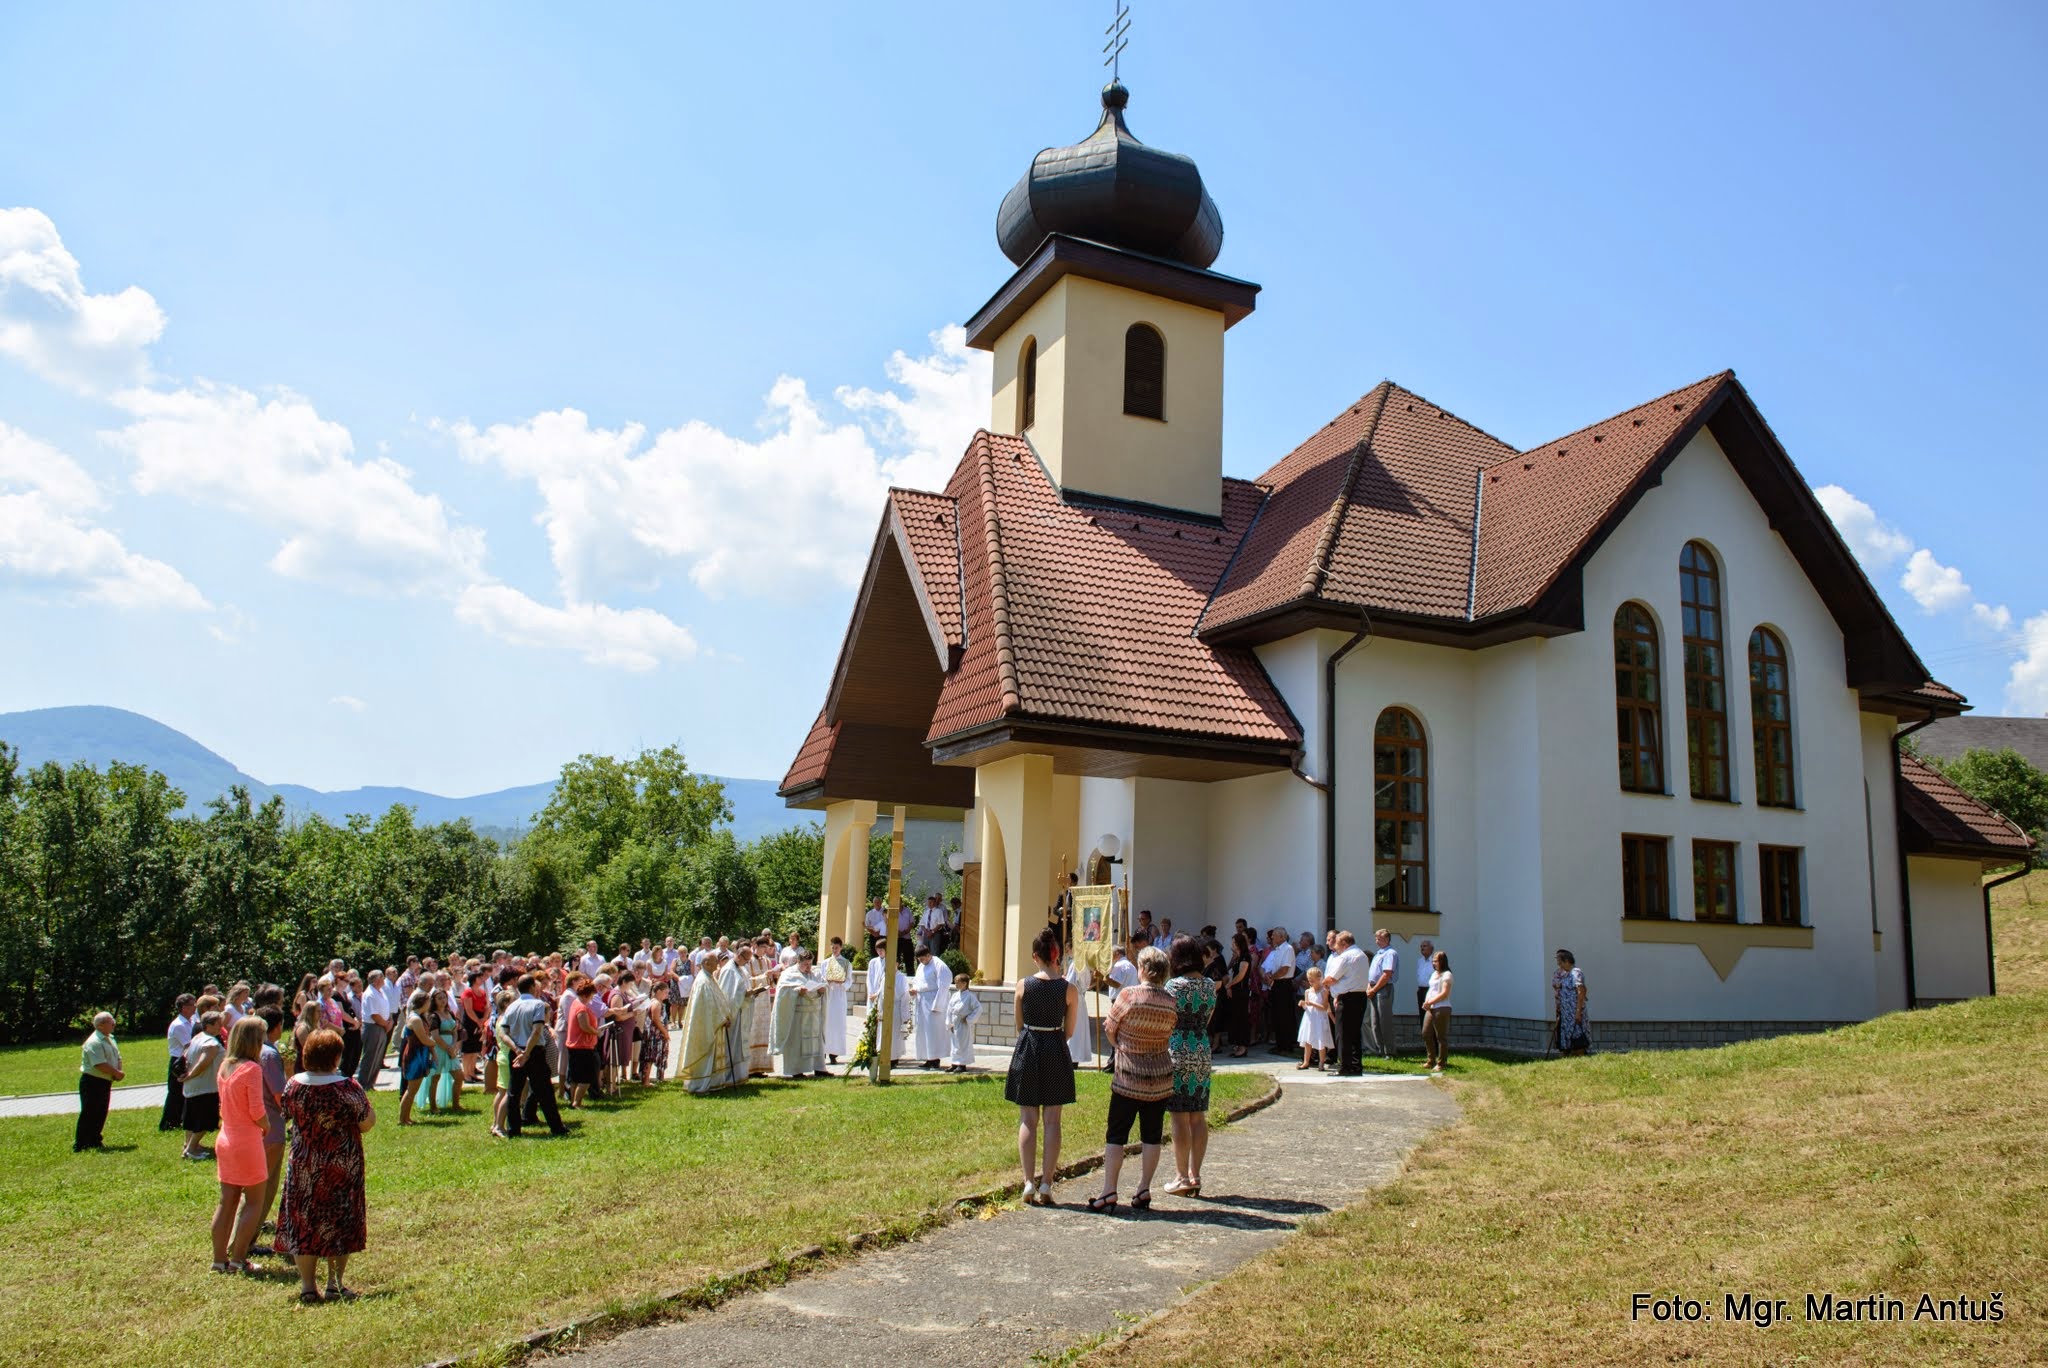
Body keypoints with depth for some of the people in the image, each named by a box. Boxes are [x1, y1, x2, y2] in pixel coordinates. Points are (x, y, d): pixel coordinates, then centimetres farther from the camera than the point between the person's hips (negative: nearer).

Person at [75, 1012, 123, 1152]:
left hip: (105, 1082, 9)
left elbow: (117, 1058, 16)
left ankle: (95, 1141, 25)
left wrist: (118, 1073, -3)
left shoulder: (110, 1039, 13)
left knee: (100, 1114, 14)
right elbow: (101, 1065, -26)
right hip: (92, 1082, -9)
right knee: (88, 1114, -6)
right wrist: (117, 1073, -15)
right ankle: (79, 1146, -1)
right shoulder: (94, 1042, -19)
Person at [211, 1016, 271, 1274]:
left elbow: (225, 1105, 12)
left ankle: (220, 1258, 16)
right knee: (254, 1202, 4)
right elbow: (257, 1110, -19)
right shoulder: (252, 1068, -17)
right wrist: (267, 1126, 0)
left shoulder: (225, 1066, 6)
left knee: (226, 1201, 12)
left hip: (226, 1139, 7)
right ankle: (238, 1259, 4)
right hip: (247, 1141, -7)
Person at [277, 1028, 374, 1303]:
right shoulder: (348, 1088, -18)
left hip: (303, 1166, 3)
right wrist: (363, 1100, 5)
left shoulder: (294, 1084, -7)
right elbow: (367, 1123, -11)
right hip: (341, 1167, -3)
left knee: (303, 1222, 12)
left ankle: (308, 1286, 13)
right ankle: (335, 1283, 11)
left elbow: (288, 1114, 12)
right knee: (339, 1223, 9)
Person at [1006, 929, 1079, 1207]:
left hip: (1027, 1051, 0)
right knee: (1051, 1121, 7)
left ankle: (1029, 1183, 4)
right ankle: (1046, 1184, 6)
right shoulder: (1068, 990, -6)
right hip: (1056, 1053, 0)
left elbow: (1019, 1025, 5)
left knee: (1027, 1120, 8)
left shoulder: (1023, 985, -5)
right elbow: (1069, 1031, 2)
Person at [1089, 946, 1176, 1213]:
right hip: (1161, 1079, 3)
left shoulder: (1128, 996, -15)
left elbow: (1109, 1030, -4)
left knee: (1116, 1136, 5)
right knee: (1151, 1136, 11)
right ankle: (1144, 1191, 15)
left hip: (1128, 1078, -3)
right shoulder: (1171, 1003, -5)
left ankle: (1109, 1193, 5)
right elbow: (1171, 1031, 8)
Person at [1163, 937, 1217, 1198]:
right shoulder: (1210, 985, 5)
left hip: (1177, 1052, -6)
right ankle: (1195, 1175, 14)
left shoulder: (1174, 985, -12)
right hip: (1202, 1054, 6)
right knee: (1198, 1116, 10)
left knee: (1180, 1117, 0)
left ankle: (1182, 1177, 4)